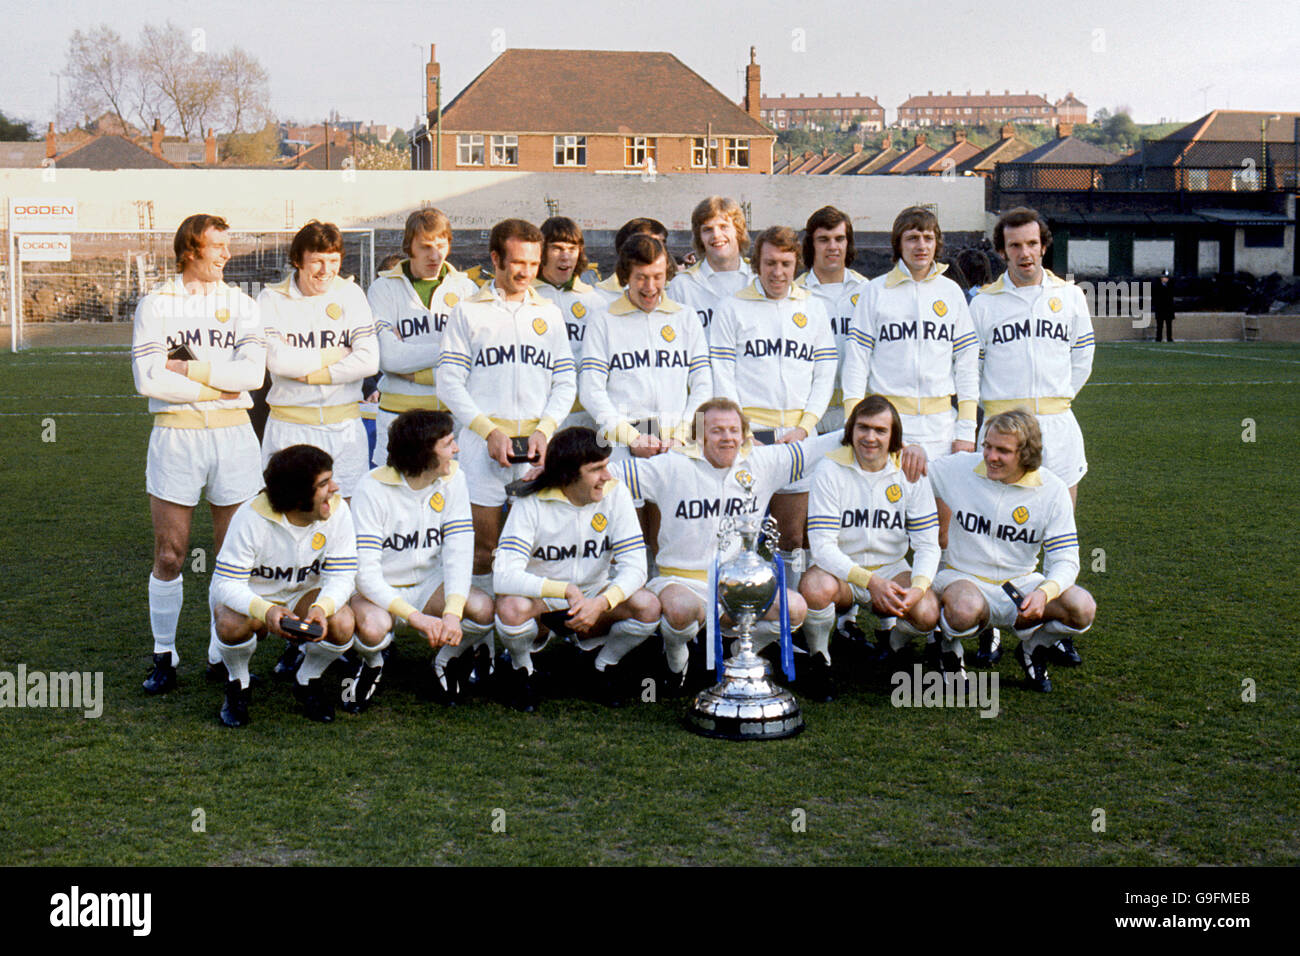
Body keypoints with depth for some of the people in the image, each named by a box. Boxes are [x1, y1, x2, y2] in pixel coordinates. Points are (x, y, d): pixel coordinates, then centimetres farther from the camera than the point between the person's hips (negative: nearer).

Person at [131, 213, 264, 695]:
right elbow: (149, 380, -11)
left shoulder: (241, 304, 8)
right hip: (175, 435, -2)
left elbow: (253, 373, -7)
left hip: (233, 435, 2)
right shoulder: (155, 304, 2)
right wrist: (219, 386, -9)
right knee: (169, 555, 1)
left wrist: (189, 368, -11)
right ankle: (164, 656, 15)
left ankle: (222, 654, 19)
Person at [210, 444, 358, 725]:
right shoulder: (252, 517, -27)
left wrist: (322, 607, -40)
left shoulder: (337, 511, -18)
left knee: (343, 624, -29)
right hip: (249, 597, -2)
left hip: (304, 595, 2)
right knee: (233, 625, -37)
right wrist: (265, 611, -47)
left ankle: (308, 682, 3)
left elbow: (341, 576, -17)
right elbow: (226, 582, -27)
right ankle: (238, 686, -2)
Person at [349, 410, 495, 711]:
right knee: (374, 627, -37)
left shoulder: (452, 478, -7)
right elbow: (365, 571, -23)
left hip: (428, 584, 3)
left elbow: (459, 551, -15)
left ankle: (447, 661, 7)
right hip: (377, 590, -3)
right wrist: (415, 617, -36)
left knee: (482, 608, -26)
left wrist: (452, 613, -31)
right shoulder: (373, 490, -19)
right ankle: (372, 665, 3)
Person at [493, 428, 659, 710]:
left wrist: (601, 603, -34)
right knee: (511, 607, -36)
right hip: (541, 600, -2)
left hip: (595, 599, 2)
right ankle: (521, 668, 0)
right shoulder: (532, 503, -20)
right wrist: (565, 590, -37)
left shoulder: (615, 494, -12)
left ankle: (605, 665, 6)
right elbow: (504, 576, -30)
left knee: (648, 606, -26)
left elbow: (634, 567, -16)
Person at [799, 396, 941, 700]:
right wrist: (870, 581, -30)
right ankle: (819, 661, -5)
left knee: (927, 614, -26)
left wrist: (919, 587, -24)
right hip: (840, 570, -2)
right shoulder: (830, 470, -11)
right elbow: (823, 546, -17)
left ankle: (892, 650, 11)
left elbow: (928, 544, -4)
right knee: (815, 587, -36)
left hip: (892, 569, 2)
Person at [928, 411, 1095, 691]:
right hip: (963, 578, -2)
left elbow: (1065, 559, -7)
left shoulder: (1052, 490, -6)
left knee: (1083, 609, -23)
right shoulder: (958, 468, -8)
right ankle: (950, 649, -1)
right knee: (964, 609, -39)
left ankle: (1033, 649, 10)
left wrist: (1044, 593, -27)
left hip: (1020, 583, 2)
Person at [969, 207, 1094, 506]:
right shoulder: (984, 303, 3)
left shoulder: (1070, 295, 8)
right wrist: (995, 408, 5)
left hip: (1058, 425, 2)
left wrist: (1058, 400, 11)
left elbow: (1082, 361, 16)